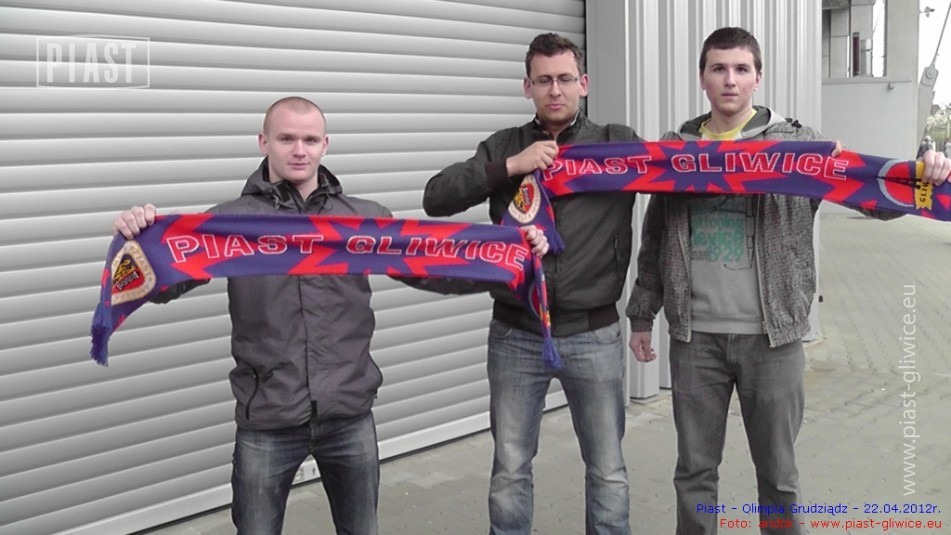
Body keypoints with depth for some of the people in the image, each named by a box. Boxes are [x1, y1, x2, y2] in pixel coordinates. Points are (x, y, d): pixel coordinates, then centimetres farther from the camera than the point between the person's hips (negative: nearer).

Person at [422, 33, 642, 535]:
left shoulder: (619, 143, 2)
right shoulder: (504, 146, 5)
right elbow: (436, 198, -6)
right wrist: (510, 167, -13)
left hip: (594, 334, 0)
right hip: (516, 335, 1)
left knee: (607, 469, 11)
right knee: (510, 469, 11)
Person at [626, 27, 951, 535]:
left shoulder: (797, 143, -1)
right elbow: (654, 241, 11)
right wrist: (642, 315, 12)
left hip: (771, 336, -1)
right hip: (695, 336, 2)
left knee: (777, 471, 12)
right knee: (694, 469, 12)